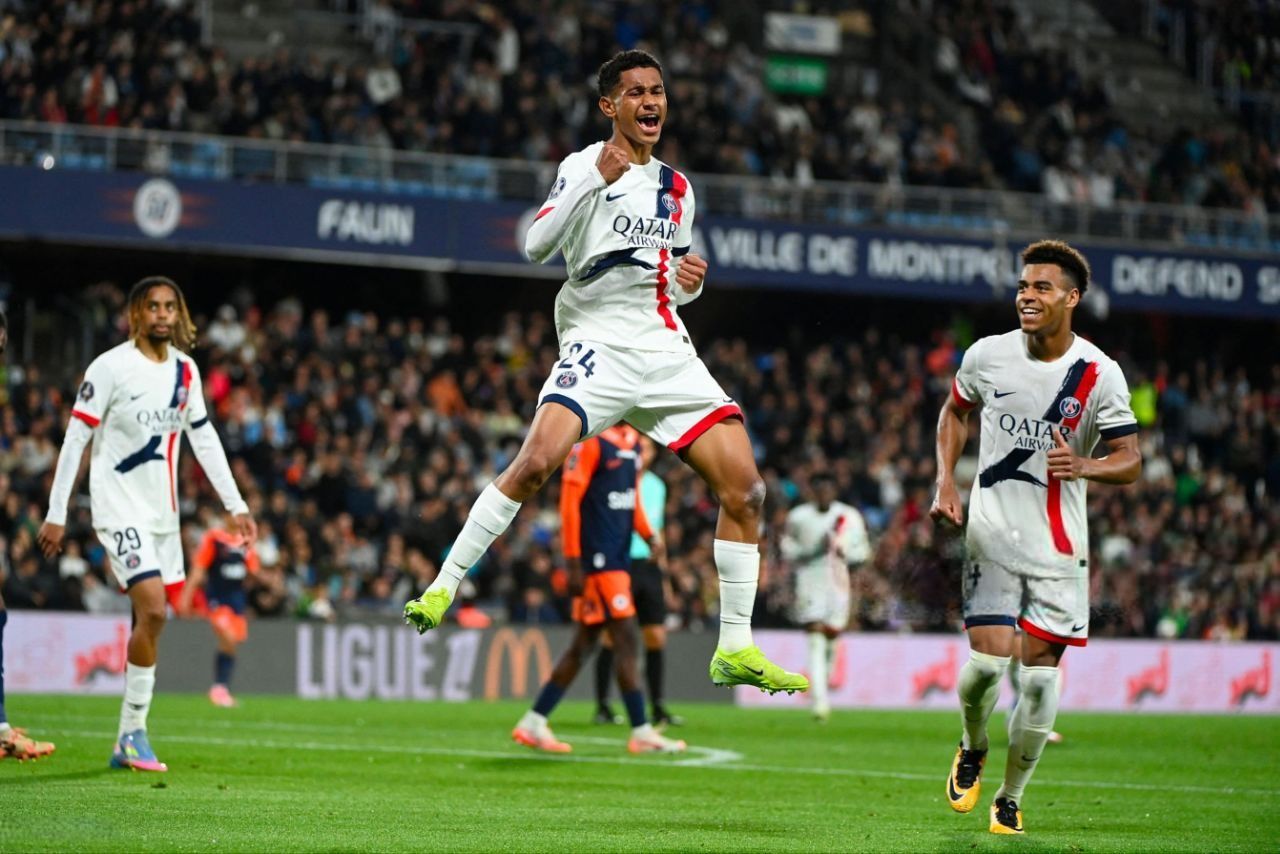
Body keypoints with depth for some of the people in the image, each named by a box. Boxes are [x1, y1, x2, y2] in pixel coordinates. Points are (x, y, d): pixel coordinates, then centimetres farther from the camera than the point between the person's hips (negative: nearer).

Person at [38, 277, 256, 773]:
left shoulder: (185, 370, 7)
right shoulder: (111, 367, -11)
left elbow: (204, 438, 15)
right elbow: (75, 440, -9)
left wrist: (236, 505, 12)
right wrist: (56, 514, -10)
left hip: (163, 512, 6)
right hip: (120, 508, -6)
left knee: (149, 621, 5)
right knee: (152, 611, -19)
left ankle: (127, 743, 13)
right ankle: (133, 733, -9)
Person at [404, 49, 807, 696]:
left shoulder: (677, 188, 19)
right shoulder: (583, 167, 2)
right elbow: (536, 245, -14)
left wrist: (689, 279, 5)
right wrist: (594, 180, -22)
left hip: (667, 352, 5)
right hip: (598, 344, -5)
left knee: (745, 489, -6)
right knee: (537, 460, -28)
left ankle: (736, 650, 2)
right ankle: (444, 587, -15)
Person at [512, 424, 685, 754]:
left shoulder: (630, 440, 14)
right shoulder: (590, 441, -12)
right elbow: (570, 501, -14)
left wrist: (648, 534, 4)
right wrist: (574, 563, -16)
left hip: (618, 558, 9)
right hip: (597, 559, -9)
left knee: (585, 643, 11)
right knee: (625, 638, -8)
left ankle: (533, 723, 17)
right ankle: (641, 733, -4)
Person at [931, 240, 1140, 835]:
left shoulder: (1099, 374, -8)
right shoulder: (987, 356, -2)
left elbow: (1130, 462, -5)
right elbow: (955, 411, 18)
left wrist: (1083, 466, -26)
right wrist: (945, 482, 5)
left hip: (1058, 545, 0)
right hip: (991, 534, 1)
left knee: (1040, 669, -2)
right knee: (988, 658, -12)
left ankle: (1011, 797, 16)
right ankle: (972, 749, 21)